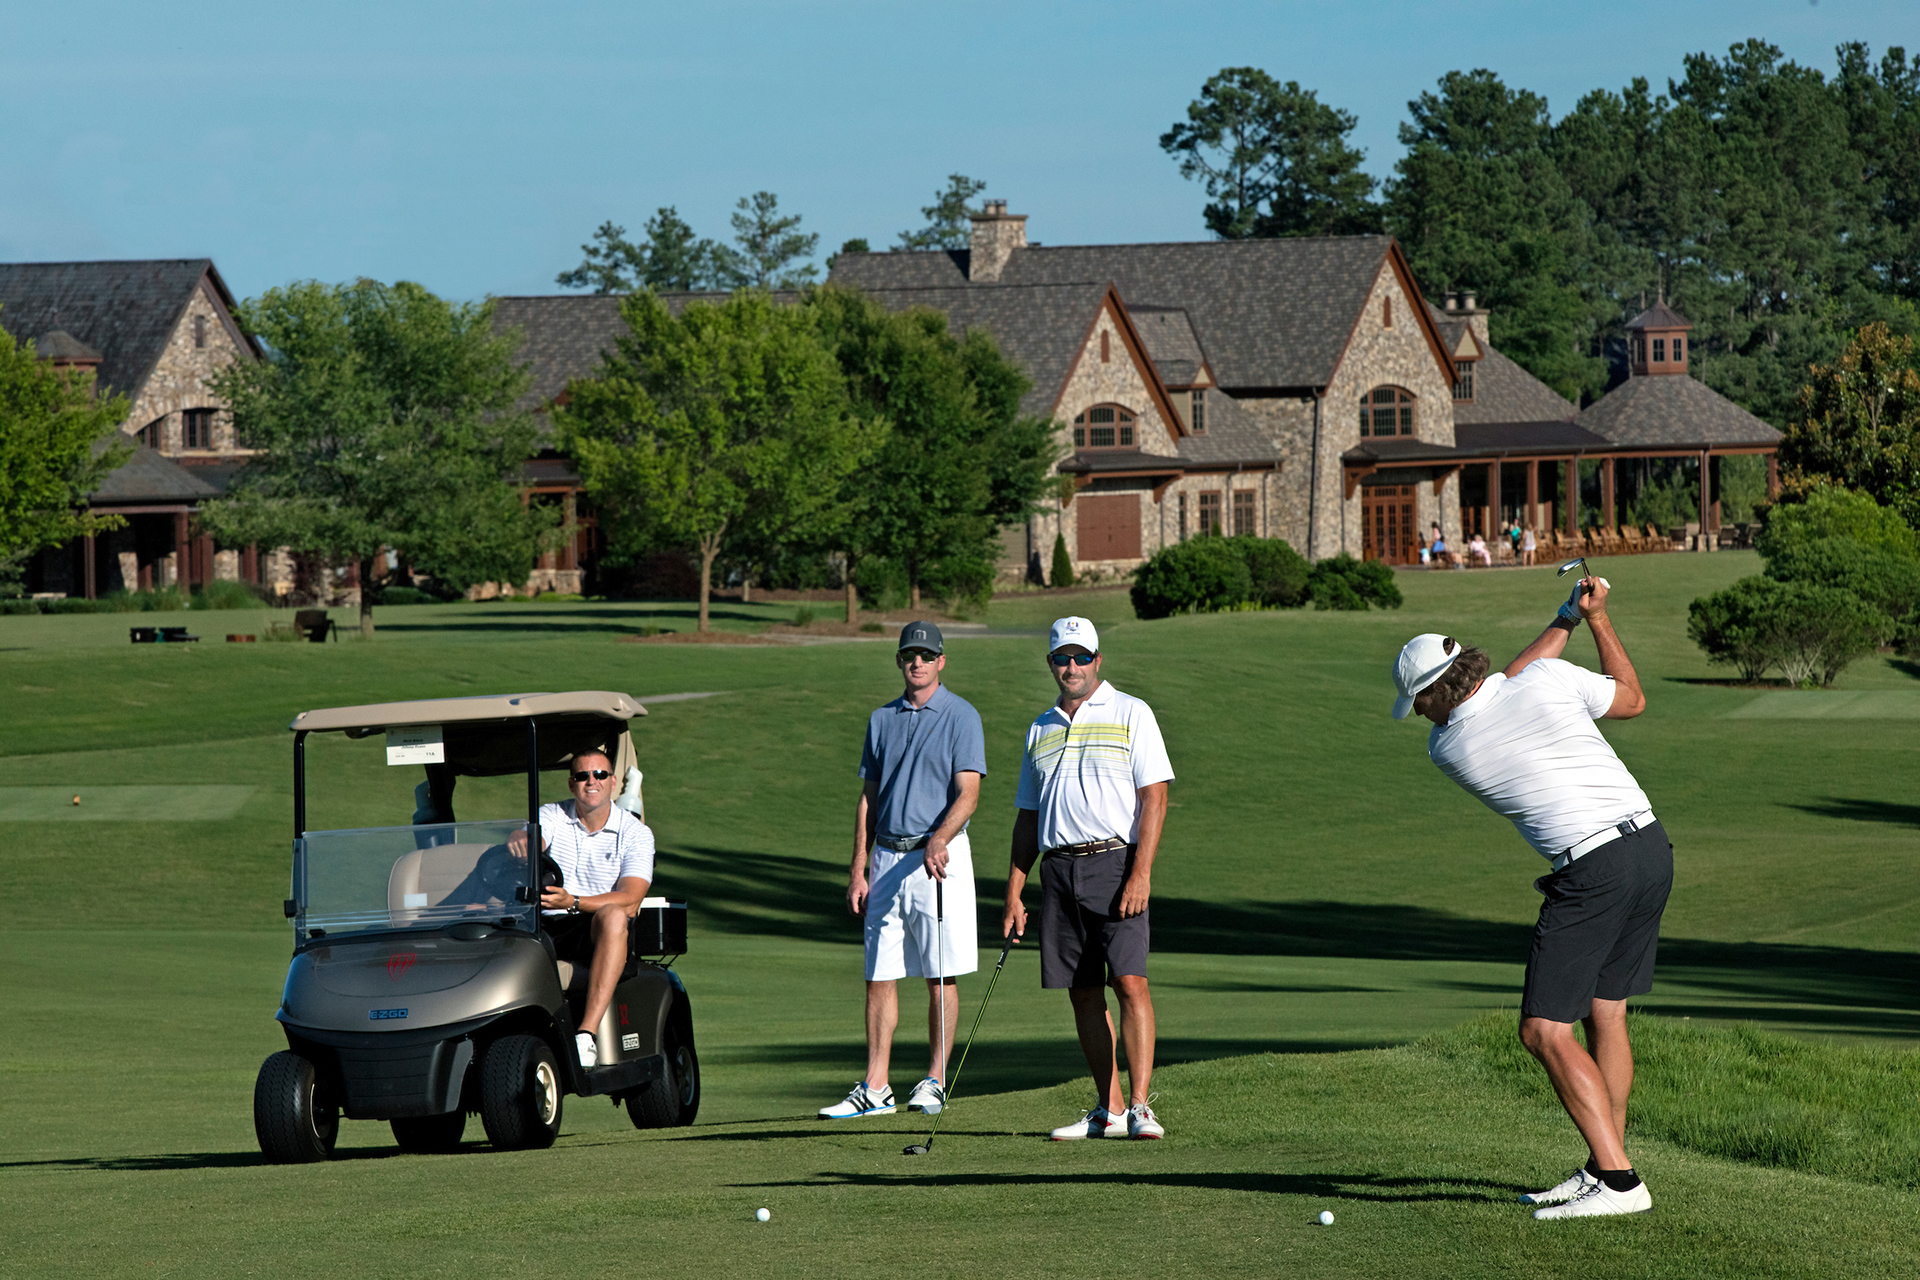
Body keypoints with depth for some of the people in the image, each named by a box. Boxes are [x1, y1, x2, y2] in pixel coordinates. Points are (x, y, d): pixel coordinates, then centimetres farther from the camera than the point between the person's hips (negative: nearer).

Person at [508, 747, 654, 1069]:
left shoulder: (636, 833, 2)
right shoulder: (552, 817, 8)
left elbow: (629, 901, -12)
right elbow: (531, 840, -15)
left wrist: (573, 902, -29)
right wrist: (519, 839, -42)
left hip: (600, 936, -2)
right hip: (545, 929, 2)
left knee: (612, 916, -37)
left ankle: (587, 1034, -45)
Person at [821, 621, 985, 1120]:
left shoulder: (961, 717, -2)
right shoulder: (882, 720, 14)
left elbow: (967, 793, -12)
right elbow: (868, 798, 15)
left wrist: (939, 839, -29)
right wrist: (858, 869, 8)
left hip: (939, 858, -5)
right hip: (887, 859, 5)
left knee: (940, 977, -2)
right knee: (880, 977, 3)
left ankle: (935, 1081, 4)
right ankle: (874, 1088, 5)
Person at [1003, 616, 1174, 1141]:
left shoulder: (1130, 714, 1)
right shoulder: (1042, 729, 18)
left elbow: (1154, 797, -6)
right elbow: (1027, 817, 20)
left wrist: (1140, 872, -17)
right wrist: (1013, 894, 13)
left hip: (1116, 861, -5)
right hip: (1059, 868, 5)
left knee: (1130, 980, -15)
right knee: (1084, 993, 4)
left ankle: (1140, 1107, -17)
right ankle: (1108, 1110, 8)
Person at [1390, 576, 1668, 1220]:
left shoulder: (1447, 748, -2)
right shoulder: (1550, 680, -1)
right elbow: (1632, 700, 16)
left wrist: (1563, 623, 26)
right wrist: (1595, 617, 24)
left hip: (1591, 871, -6)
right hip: (1652, 847, 6)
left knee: (1546, 1032, -5)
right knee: (1605, 1015, 17)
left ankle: (1618, 1180, -13)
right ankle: (1602, 1166, 21)